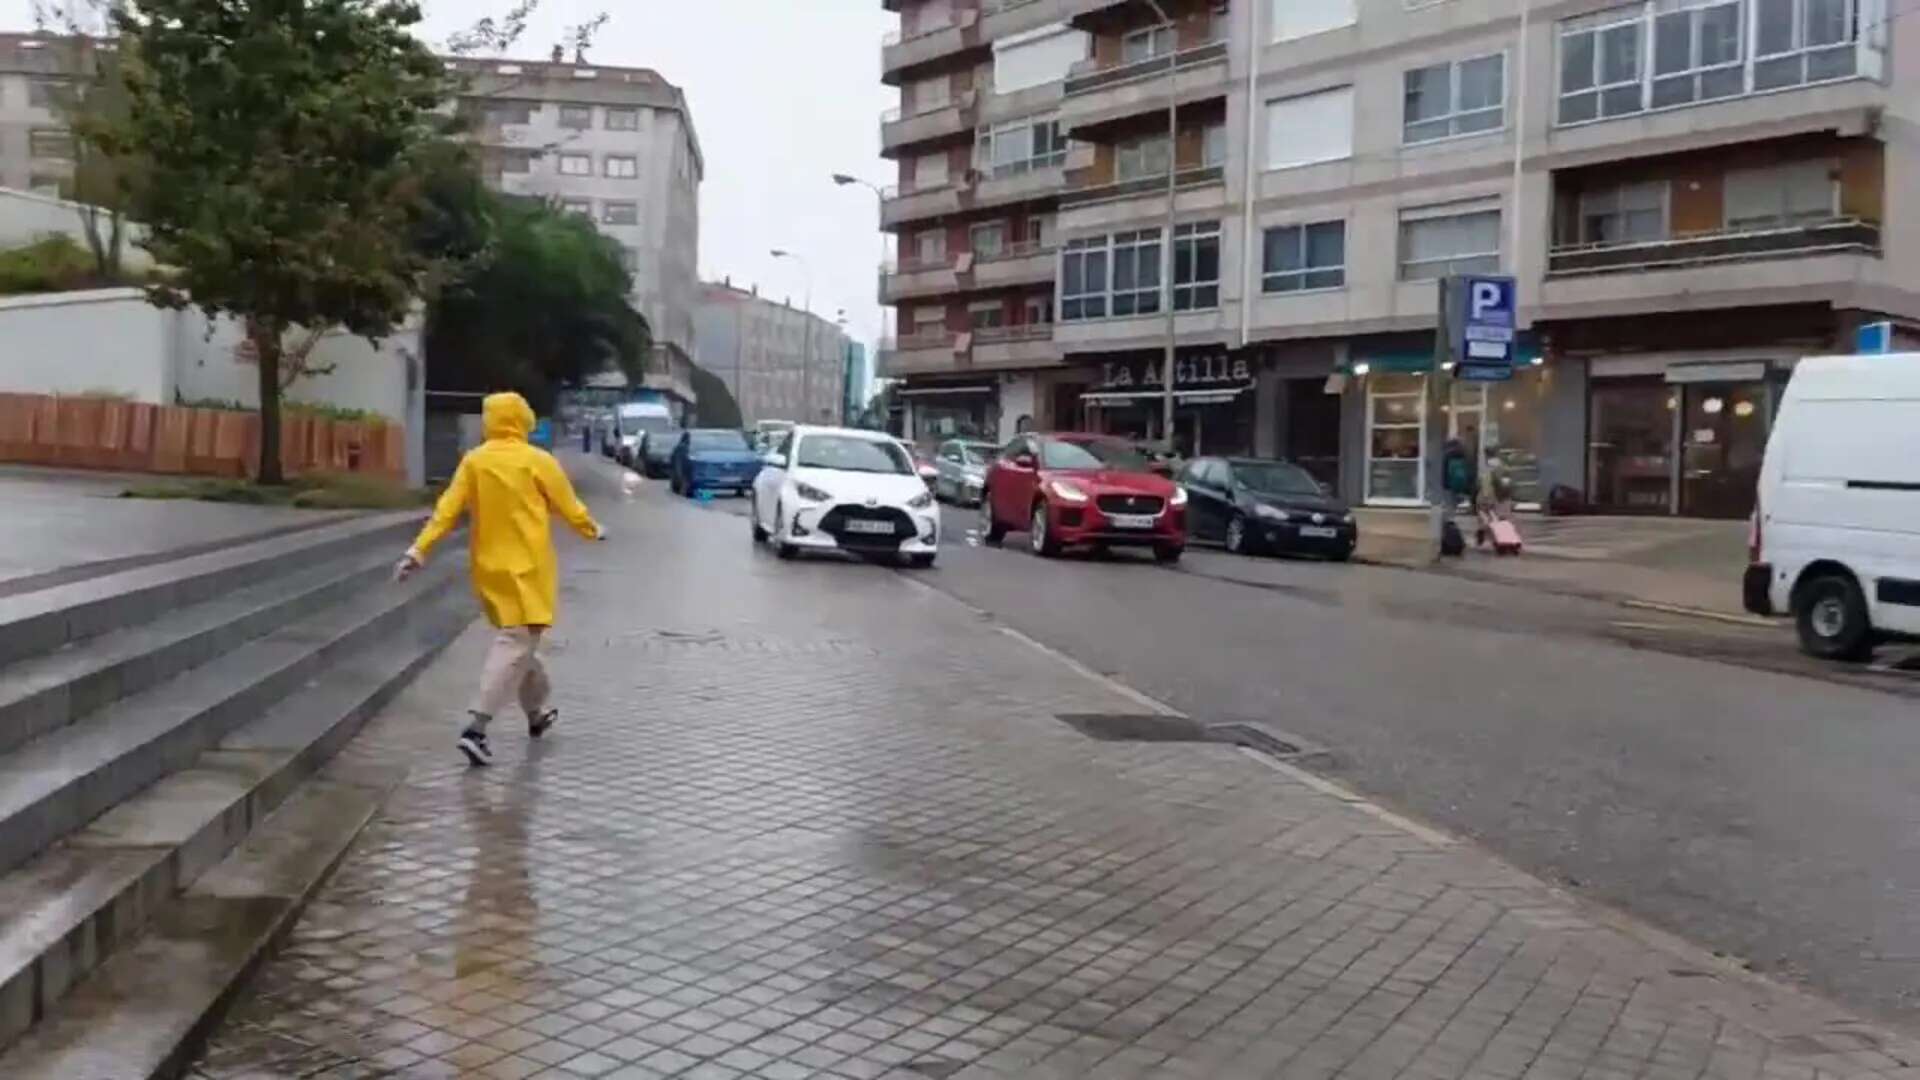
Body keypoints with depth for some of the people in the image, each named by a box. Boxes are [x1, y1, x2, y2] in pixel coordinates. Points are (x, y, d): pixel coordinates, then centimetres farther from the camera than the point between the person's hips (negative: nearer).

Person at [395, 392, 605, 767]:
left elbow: (447, 510, -3)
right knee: (517, 645, -9)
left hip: (489, 567, 6)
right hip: (527, 568, -5)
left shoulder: (473, 461, 2)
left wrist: (419, 550, -1)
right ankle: (475, 727, -22)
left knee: (515, 640, 21)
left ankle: (537, 712, 34)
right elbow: (570, 508, 2)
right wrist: (594, 530, 21)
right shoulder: (538, 461, -7)